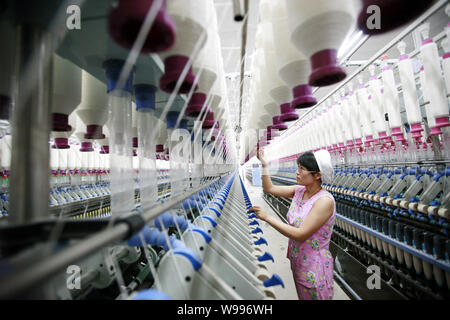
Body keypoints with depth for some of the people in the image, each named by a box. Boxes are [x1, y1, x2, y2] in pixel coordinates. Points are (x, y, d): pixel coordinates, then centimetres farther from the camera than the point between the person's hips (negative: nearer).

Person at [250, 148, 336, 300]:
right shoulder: (299, 190, -5)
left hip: (314, 266, -7)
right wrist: (264, 164, -3)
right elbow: (270, 188, 3)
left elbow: (300, 234, -30)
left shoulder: (325, 200, -27)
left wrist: (268, 217, -29)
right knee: (301, 296, 26)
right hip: (297, 260, 7)